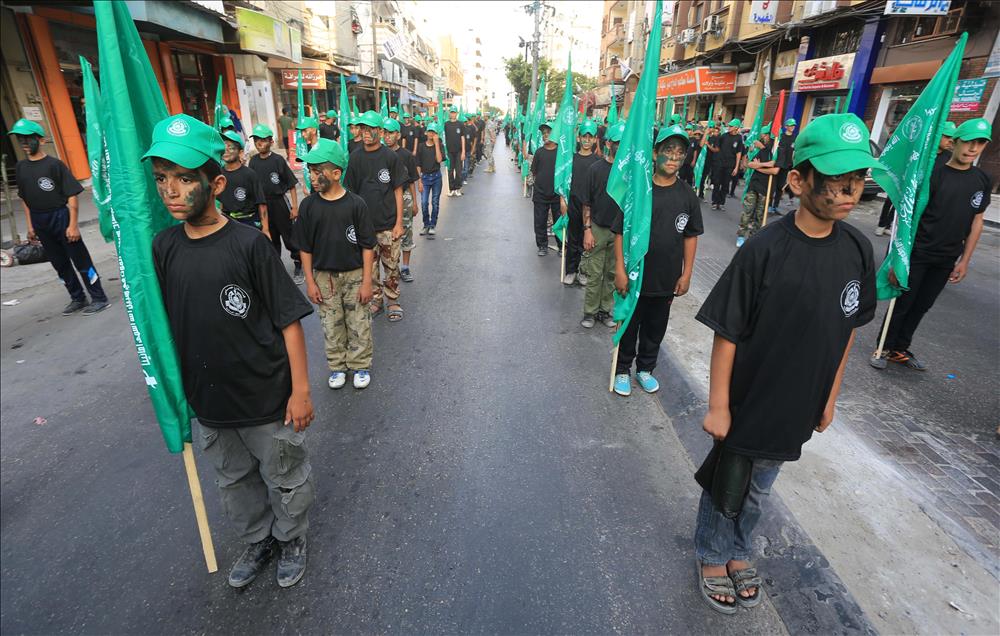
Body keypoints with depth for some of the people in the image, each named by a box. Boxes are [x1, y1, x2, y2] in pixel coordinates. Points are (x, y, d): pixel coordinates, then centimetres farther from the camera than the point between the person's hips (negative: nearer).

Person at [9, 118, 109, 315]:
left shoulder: (54, 164, -9)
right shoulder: (20, 167, 9)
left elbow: (72, 195, -12)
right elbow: (25, 199, 15)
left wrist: (73, 225, -17)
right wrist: (30, 226, 11)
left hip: (60, 217, -7)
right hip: (40, 223, 7)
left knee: (81, 260, -3)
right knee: (59, 264, 12)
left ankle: (99, 299, 5)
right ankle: (78, 299, 23)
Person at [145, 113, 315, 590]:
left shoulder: (248, 244, -18)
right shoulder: (164, 247, -2)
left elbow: (289, 321, -16)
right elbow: (166, 322, 9)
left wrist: (300, 389, -15)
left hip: (268, 398, -5)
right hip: (208, 403, 6)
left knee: (284, 478, 15)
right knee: (234, 481, 24)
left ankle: (291, 539, 43)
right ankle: (258, 541, 49)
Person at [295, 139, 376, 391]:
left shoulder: (355, 204, -12)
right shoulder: (308, 205, -5)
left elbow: (367, 246, -7)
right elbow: (306, 248, 2)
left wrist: (367, 281, -8)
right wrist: (310, 281, 0)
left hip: (354, 275, -2)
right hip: (324, 276, 2)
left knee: (359, 324, 8)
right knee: (331, 325, 13)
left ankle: (360, 365, 27)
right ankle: (337, 366, 31)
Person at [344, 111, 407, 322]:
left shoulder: (390, 157, -4)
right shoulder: (356, 157, 3)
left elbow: (398, 191, -3)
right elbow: (351, 192, 8)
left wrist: (399, 223, -7)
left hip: (388, 225, -2)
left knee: (391, 266, 6)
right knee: (369, 267, 11)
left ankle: (393, 302, 23)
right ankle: (376, 300, 28)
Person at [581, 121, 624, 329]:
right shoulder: (596, 168, -3)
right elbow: (587, 203, -2)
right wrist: (587, 229, -7)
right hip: (598, 228, -2)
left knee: (612, 273, 10)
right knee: (595, 273, 3)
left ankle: (605, 309, 24)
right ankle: (590, 311, 16)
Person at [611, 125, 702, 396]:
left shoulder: (687, 195, -1)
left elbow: (691, 236, 5)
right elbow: (621, 232, -9)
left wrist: (686, 274, 3)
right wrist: (620, 270, -13)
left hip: (667, 279, 3)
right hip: (635, 275, -3)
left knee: (655, 328, 17)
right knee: (629, 326, 12)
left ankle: (645, 368, 38)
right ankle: (623, 370, 31)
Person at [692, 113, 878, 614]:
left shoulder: (857, 249, -6)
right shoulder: (764, 249, -22)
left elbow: (847, 330, 5)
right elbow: (727, 334, -18)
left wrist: (830, 396, 10)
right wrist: (717, 405, -14)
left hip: (798, 407, 5)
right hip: (746, 404, -4)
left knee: (758, 492, 25)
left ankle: (738, 552, 50)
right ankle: (712, 558, 43)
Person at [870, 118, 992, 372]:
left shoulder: (982, 180, 6)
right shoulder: (933, 175, -11)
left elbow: (976, 221, 11)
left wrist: (964, 261, 8)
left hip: (946, 260, 5)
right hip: (916, 254, -5)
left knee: (921, 307, 13)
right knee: (902, 304, 2)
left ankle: (901, 349, 25)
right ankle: (884, 349, 16)